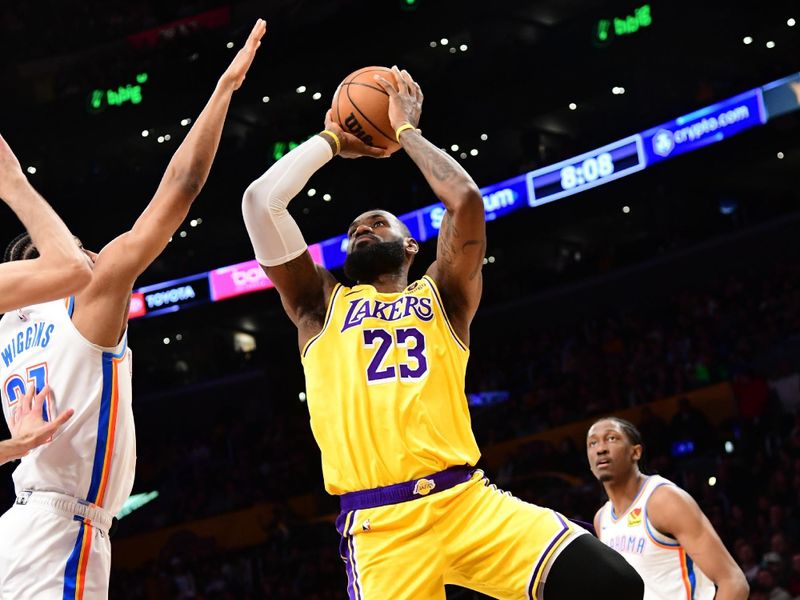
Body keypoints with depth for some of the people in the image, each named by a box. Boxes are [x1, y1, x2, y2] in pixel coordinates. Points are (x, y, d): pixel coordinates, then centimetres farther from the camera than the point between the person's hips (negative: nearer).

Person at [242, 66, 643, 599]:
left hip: (468, 502, 1)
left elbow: (465, 199, 2)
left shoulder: (442, 297, 19)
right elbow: (261, 201, 10)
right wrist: (331, 140, 23)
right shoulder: (321, 305, 19)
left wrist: (406, 130, 16)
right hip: (379, 527, -1)